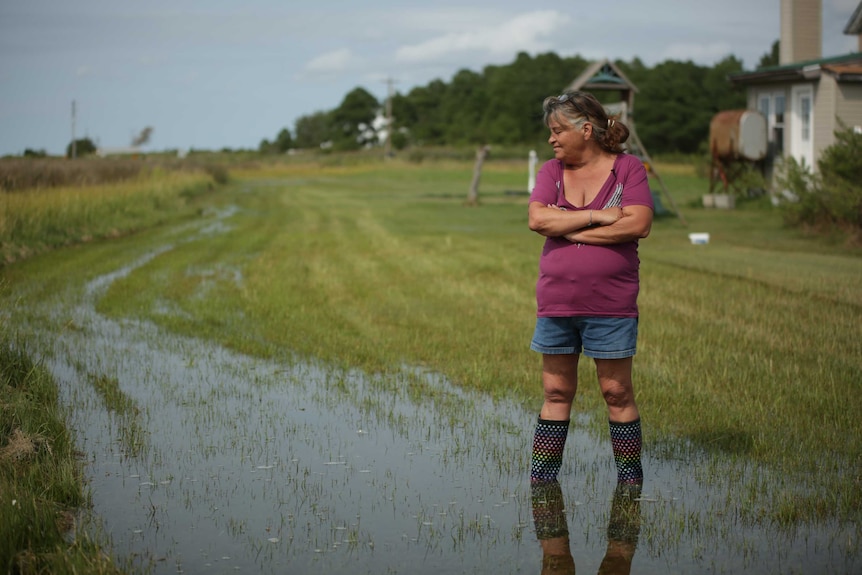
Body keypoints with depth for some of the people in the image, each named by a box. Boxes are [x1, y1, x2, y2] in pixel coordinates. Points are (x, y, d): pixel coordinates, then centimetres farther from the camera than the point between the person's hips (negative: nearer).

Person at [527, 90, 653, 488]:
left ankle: (630, 481, 12)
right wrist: (597, 217, -15)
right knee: (556, 392, 8)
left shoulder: (628, 168, -1)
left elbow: (639, 225, -15)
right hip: (555, 302, 3)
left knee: (617, 392, 3)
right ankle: (540, 480, 14)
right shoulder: (551, 171, 9)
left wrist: (570, 231, -12)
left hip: (610, 304, -3)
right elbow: (537, 220, -7)